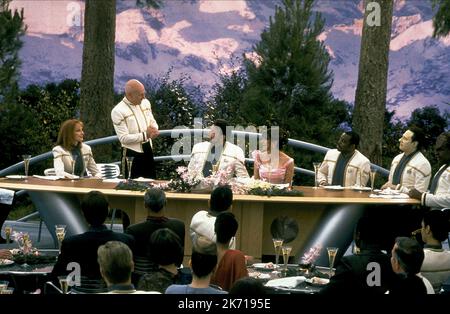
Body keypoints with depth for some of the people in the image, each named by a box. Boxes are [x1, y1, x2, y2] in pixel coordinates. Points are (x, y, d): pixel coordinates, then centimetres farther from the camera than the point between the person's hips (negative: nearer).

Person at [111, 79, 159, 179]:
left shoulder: (145, 103, 4)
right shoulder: (118, 111, -18)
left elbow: (153, 122, 15)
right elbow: (123, 138, -20)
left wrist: (153, 130, -10)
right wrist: (145, 135, -22)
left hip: (148, 151, 7)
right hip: (132, 155, -6)